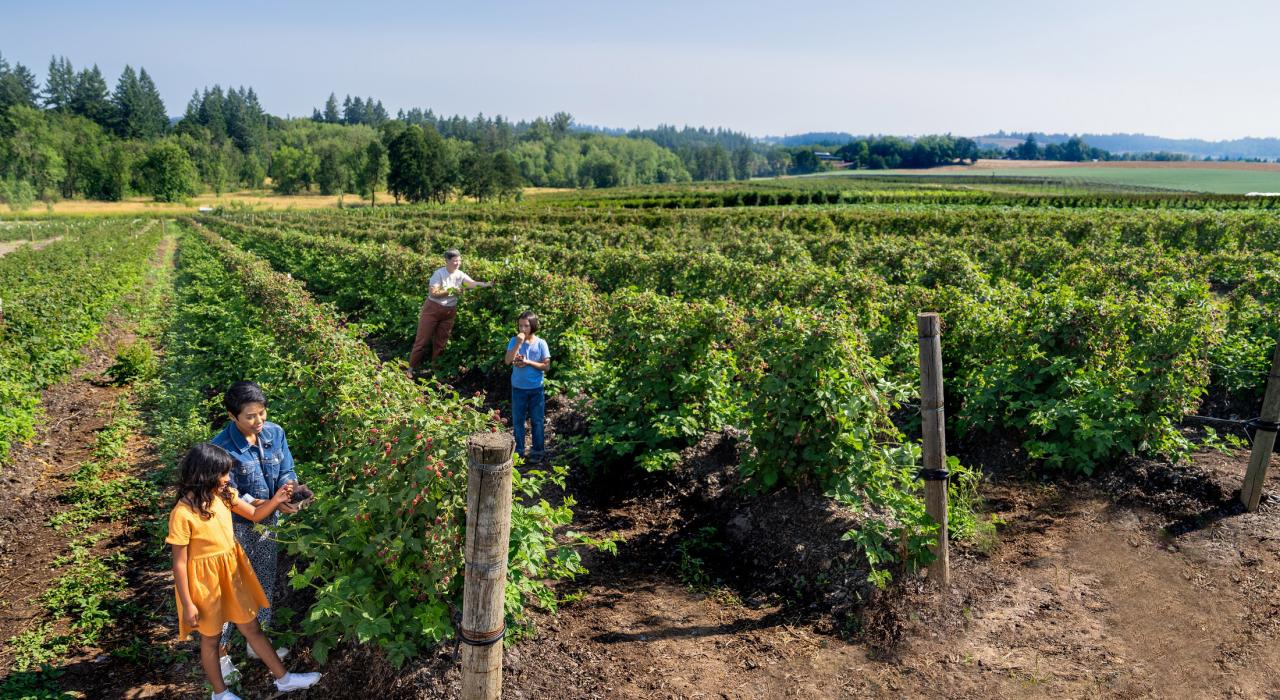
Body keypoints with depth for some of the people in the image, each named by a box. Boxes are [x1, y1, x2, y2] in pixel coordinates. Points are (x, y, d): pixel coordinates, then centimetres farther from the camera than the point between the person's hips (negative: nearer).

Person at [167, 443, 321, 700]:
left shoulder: (224, 495, -5)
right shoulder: (182, 513, -25)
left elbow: (255, 514, 8)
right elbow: (179, 563, -19)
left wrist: (276, 500, -12)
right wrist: (187, 604, -16)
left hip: (233, 572, 6)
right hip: (205, 580, -6)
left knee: (252, 628, 17)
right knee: (210, 639, 16)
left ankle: (283, 679, 28)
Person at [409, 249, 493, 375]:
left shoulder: (460, 275, -2)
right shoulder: (439, 274, -15)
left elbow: (473, 283, -17)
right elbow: (433, 293, -19)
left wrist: (487, 284, -33)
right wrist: (450, 291, -23)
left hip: (449, 312, 4)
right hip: (433, 309, -4)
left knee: (441, 342, 11)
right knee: (422, 339, -1)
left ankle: (435, 368, 21)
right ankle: (412, 367, 6)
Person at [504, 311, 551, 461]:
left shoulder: (541, 343, -8)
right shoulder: (514, 341, -5)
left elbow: (546, 366, -8)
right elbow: (507, 361, -18)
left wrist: (528, 362, -18)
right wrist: (519, 343, -23)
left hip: (536, 389, -1)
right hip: (518, 388, 1)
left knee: (537, 421, 9)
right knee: (517, 421, 11)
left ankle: (538, 451, 22)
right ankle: (519, 450, 25)